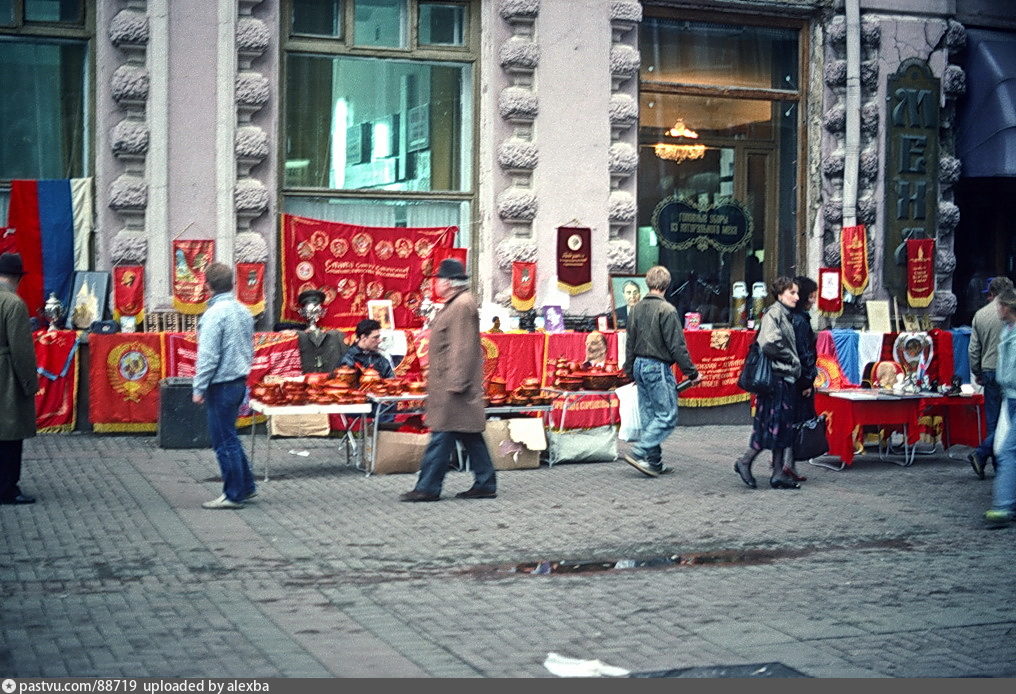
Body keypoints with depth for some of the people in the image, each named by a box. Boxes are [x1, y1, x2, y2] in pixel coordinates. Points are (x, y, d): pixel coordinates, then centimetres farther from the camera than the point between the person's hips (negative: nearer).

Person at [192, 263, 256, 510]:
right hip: (240, 381, 8)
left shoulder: (215, 314, -16)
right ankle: (246, 486, 23)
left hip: (221, 385, -8)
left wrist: (199, 388, -12)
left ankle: (233, 495, 6)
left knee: (225, 442, 0)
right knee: (229, 438, 19)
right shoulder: (243, 311, 9)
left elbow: (208, 356, -18)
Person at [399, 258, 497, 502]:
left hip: (454, 386, -11)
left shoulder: (462, 306, -15)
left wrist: (455, 384, -23)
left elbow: (462, 348, -21)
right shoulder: (455, 304, 18)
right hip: (452, 384, 11)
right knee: (470, 436, 11)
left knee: (443, 436, -6)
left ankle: (427, 488, -3)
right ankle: (485, 484, 15)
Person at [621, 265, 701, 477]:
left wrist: (631, 371, 24)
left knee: (649, 416, 12)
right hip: (658, 367, -8)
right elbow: (677, 345, -15)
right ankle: (638, 453, -11)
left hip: (640, 365, 8)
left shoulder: (636, 309, 8)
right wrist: (691, 372, -7)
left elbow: (630, 343, 14)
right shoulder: (667, 310, -14)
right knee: (667, 415, -3)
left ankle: (655, 463, 15)